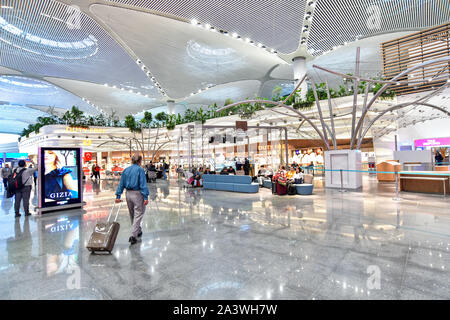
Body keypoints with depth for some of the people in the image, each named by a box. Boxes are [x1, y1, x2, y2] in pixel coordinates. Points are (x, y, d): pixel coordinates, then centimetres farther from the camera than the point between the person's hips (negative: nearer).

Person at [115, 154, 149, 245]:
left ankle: (138, 231, 36)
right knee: (138, 214, 2)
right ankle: (133, 236, -5)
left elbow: (121, 184, 8)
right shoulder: (140, 170, -10)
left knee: (132, 214, 19)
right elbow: (143, 184, -15)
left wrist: (118, 195, 10)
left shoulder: (126, 170, 8)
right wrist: (146, 197, -14)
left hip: (128, 194, 7)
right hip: (137, 194, -6)